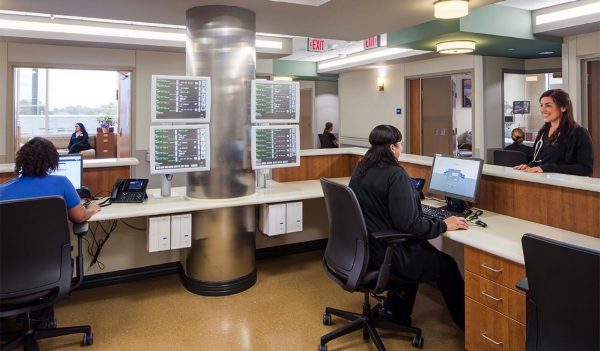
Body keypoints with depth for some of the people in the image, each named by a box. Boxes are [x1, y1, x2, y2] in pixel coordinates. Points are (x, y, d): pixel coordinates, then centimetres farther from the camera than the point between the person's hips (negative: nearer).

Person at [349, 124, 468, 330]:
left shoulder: (359, 170, 1)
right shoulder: (395, 175, -23)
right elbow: (409, 224, -25)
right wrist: (444, 225, -12)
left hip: (364, 247, 8)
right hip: (387, 253, -8)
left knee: (421, 251, 31)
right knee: (446, 266, 11)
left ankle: (395, 310, 35)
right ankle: (466, 323, 30)